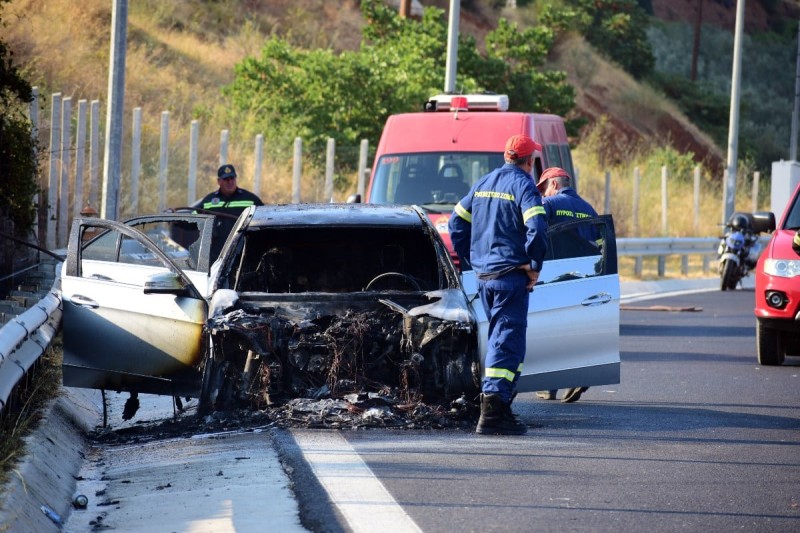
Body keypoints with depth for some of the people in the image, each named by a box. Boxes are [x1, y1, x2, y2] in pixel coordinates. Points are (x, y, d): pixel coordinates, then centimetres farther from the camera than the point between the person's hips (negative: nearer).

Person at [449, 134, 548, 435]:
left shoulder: (483, 184, 14)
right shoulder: (523, 185, -9)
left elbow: (457, 224, 17)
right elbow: (536, 228, -21)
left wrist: (470, 261, 21)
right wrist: (535, 266, -10)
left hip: (483, 276, 7)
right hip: (511, 276, -7)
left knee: (499, 339, 20)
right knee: (507, 342, -8)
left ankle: (500, 402, 22)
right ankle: (493, 413, -17)